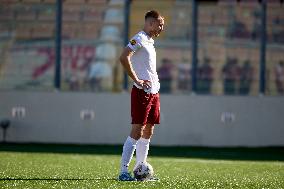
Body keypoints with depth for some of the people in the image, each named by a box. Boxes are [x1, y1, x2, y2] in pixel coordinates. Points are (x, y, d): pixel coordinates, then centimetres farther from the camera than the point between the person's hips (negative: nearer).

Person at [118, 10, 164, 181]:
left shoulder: (150, 41, 19)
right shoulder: (139, 39, -11)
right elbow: (123, 58, -24)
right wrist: (136, 80, -21)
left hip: (153, 92, 9)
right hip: (142, 92, -9)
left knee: (148, 132, 10)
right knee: (137, 132, -10)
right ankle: (124, 171, -9)